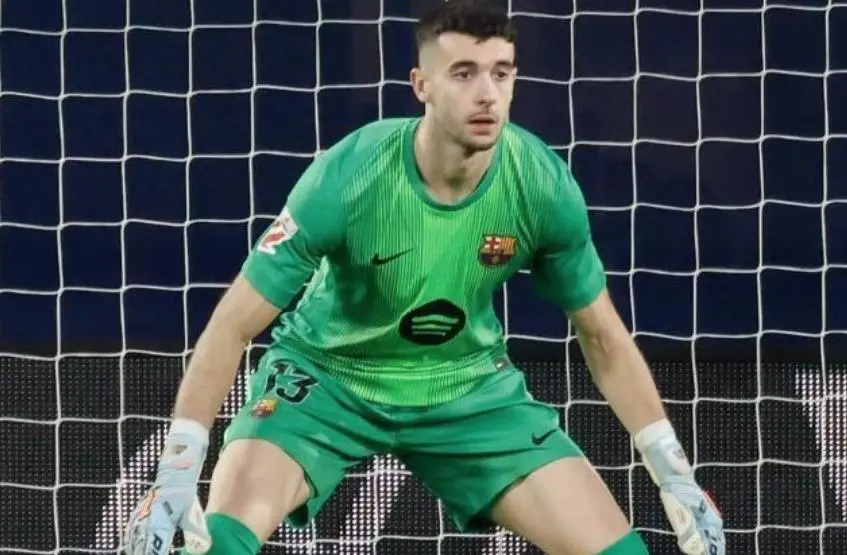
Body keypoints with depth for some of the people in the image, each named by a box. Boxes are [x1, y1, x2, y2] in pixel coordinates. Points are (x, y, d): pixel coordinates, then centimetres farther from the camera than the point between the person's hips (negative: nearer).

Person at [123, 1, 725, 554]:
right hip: (327, 373, -3)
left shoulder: (544, 186, -20)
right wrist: (176, 476, -28)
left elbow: (602, 336, -3)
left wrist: (676, 476, -5)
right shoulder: (345, 180, -29)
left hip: (468, 386, 3)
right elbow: (232, 327, -22)